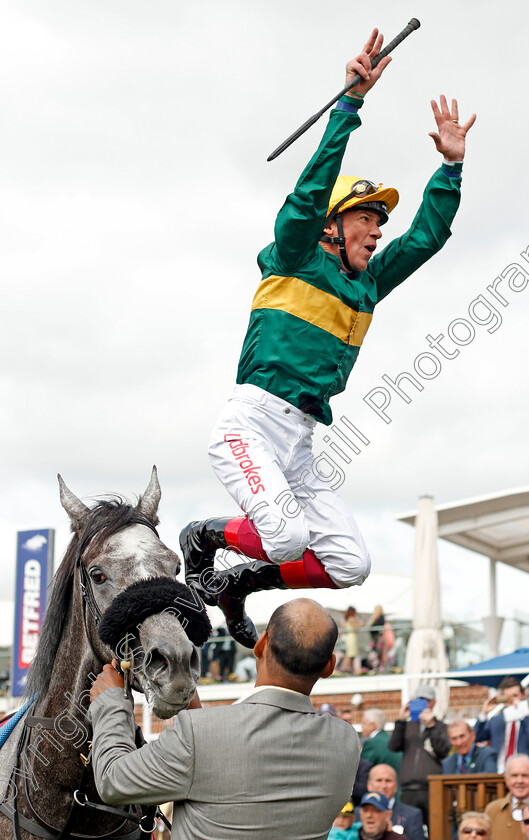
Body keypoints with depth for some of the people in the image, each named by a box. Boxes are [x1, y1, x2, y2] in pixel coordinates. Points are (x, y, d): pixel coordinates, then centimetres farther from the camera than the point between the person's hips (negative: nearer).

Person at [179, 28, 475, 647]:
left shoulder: (367, 285, 22)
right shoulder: (295, 260, 4)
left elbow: (427, 236, 25)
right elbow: (312, 188, -10)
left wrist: (451, 165, 19)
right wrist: (351, 102, -14)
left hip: (301, 444, 7)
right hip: (252, 424, -7)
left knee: (349, 564, -4)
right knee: (286, 536, -27)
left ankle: (236, 582, 14)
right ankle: (203, 538, 4)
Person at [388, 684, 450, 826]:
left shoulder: (439, 726, 12)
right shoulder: (408, 725, 17)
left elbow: (443, 752, -4)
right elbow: (393, 746, 3)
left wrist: (431, 726, -10)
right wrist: (401, 721, -5)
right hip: (408, 789, 2)